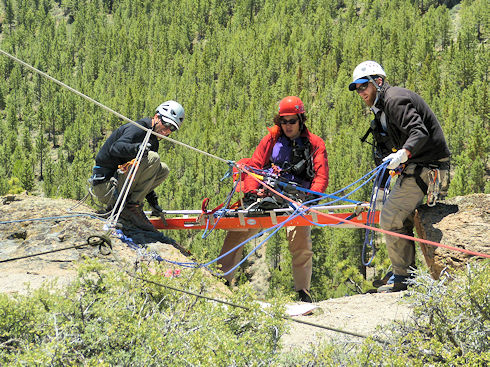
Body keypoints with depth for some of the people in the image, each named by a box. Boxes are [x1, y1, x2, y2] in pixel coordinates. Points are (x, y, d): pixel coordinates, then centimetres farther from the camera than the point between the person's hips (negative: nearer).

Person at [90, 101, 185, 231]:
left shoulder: (153, 142, 18)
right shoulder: (137, 129, -11)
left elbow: (147, 175, 25)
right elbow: (115, 148, -29)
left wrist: (153, 201, 19)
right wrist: (136, 148, -47)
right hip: (105, 185, -9)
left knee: (163, 170, 7)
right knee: (153, 158, -21)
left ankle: (118, 205, 1)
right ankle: (132, 207, -19)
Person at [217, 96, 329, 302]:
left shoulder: (314, 144, 8)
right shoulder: (271, 140, 13)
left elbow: (321, 176, -1)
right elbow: (254, 166, 8)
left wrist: (311, 198, -19)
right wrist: (250, 192, -10)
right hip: (268, 197, 3)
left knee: (300, 241, -25)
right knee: (236, 233, -10)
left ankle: (303, 292, -11)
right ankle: (222, 279, 1)